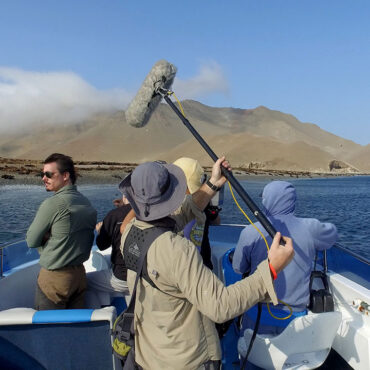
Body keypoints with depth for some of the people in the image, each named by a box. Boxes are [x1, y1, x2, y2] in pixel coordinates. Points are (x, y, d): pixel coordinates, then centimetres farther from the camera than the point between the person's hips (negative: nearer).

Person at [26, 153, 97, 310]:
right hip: (80, 273, 7)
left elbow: (31, 241, -11)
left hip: (54, 277, -7)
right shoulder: (86, 202, 3)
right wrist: (49, 237, 5)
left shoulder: (52, 204, -20)